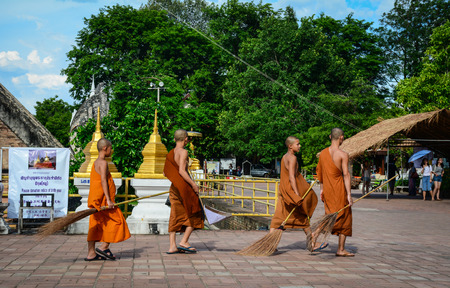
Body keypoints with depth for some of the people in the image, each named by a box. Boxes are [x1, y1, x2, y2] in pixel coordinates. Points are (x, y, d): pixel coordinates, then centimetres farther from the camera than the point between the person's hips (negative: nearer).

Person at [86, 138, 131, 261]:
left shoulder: (96, 162, 19)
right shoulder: (103, 162, -11)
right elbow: (103, 181, -20)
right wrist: (108, 200, -24)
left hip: (94, 200, 9)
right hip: (102, 199, -9)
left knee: (95, 225, 8)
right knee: (117, 221, -1)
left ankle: (91, 253, 8)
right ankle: (104, 247, -2)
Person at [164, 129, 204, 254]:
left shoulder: (171, 153, 12)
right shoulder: (183, 151, -12)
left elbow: (165, 172, 16)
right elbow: (181, 171, -21)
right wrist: (193, 184, -16)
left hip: (173, 187, 7)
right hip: (184, 186, -7)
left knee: (175, 216, 7)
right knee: (195, 214, 6)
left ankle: (172, 246, 5)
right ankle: (184, 241, 1)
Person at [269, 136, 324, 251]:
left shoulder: (284, 157, 14)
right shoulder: (292, 158, -15)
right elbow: (291, 177, -22)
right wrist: (297, 195, -24)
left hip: (284, 190, 8)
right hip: (292, 189, -8)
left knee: (278, 218, 4)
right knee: (303, 216, 4)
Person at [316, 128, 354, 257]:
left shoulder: (323, 153, 7)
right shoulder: (343, 154, -11)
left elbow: (319, 171, 14)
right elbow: (346, 175, -16)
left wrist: (322, 189, 23)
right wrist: (349, 194, -15)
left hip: (327, 189, 5)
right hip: (339, 188, -5)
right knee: (344, 218, 5)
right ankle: (341, 250, 6)